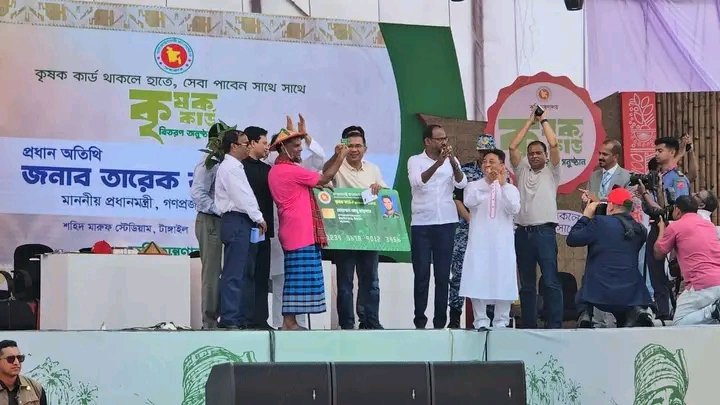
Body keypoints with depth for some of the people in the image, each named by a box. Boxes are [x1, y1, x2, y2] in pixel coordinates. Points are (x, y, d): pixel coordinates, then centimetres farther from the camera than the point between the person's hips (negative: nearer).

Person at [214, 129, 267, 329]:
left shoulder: (234, 167, 22)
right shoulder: (230, 167, -9)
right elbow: (242, 196, -14)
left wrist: (256, 219, 11)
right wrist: (258, 218, -9)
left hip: (241, 223, 10)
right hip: (236, 222, -10)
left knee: (247, 273, 10)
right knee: (234, 273, -11)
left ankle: (244, 318, 13)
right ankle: (229, 319, -12)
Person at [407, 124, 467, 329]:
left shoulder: (452, 161, 7)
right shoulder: (415, 161, 2)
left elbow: (462, 184, -7)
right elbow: (418, 182, -16)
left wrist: (453, 162, -24)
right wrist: (438, 163, -30)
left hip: (446, 223, 2)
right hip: (421, 224, -2)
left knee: (443, 274, 2)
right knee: (421, 274, -1)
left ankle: (440, 321, 6)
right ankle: (420, 320, 2)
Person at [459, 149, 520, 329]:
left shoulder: (510, 189, 9)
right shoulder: (473, 186, 6)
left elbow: (513, 209, -10)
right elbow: (469, 201, -15)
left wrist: (503, 185, -16)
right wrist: (488, 181, -18)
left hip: (502, 242, 1)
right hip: (479, 241, -1)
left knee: (502, 281, 0)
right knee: (478, 280, -4)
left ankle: (501, 322, 7)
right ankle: (481, 321, 2)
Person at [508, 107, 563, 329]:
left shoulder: (551, 172, 9)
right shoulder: (522, 171, 17)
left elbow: (554, 144, -3)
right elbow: (513, 147, 7)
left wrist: (544, 121, 9)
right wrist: (530, 122, 12)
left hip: (544, 231, -4)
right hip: (523, 232, 4)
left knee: (551, 281, -9)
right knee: (526, 283, 6)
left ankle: (554, 325, -9)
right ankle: (529, 325, 10)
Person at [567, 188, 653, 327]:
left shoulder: (599, 223, -10)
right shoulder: (640, 230, 6)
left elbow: (571, 240, -3)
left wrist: (586, 215, 10)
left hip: (599, 294, -3)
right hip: (630, 296, 3)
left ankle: (584, 315, 0)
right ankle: (635, 313, -3)